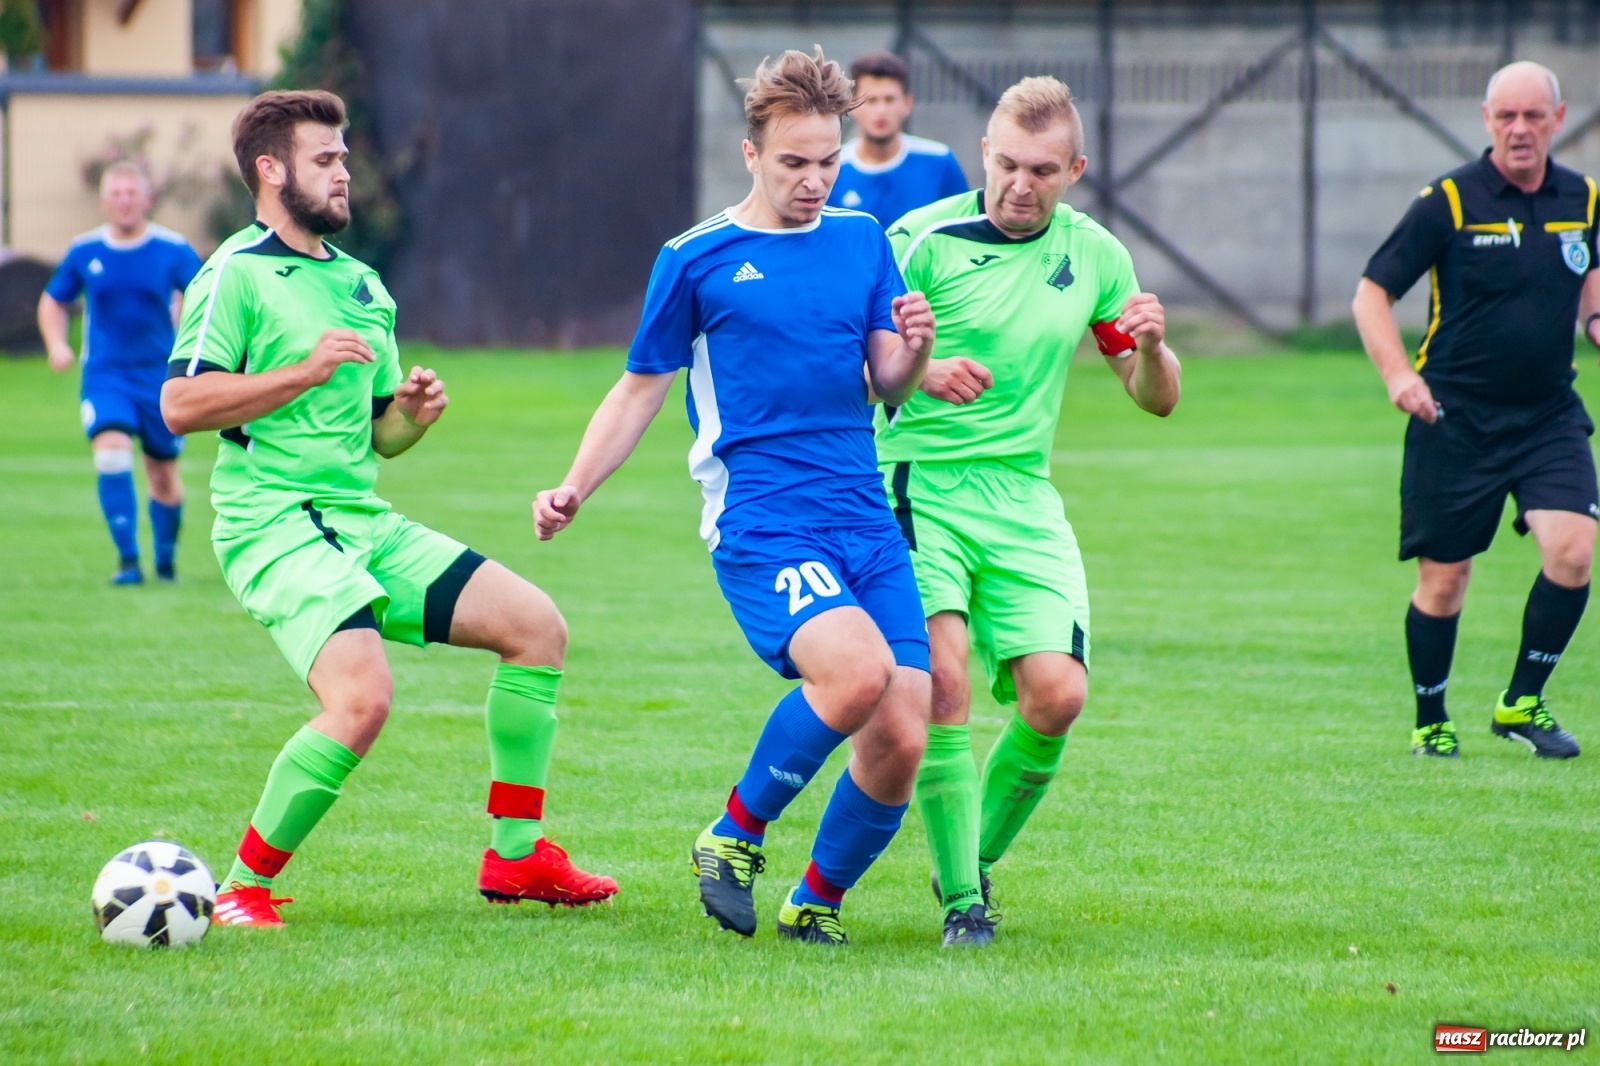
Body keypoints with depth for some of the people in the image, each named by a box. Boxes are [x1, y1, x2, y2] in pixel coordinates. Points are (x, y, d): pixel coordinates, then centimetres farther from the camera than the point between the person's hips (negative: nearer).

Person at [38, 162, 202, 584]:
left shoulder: (174, 250, -3)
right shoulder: (84, 252, 3)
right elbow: (53, 301, 17)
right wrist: (57, 344, -1)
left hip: (161, 376, 0)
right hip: (104, 375, 0)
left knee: (164, 476, 7)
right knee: (112, 453, -22)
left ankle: (166, 561, 28)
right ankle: (127, 560, -20)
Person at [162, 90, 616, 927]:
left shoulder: (360, 285, 20)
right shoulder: (237, 274, -5)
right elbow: (181, 404, -16)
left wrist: (409, 414, 3)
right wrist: (306, 370, -19)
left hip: (366, 523, 8)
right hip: (277, 526, -8)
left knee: (536, 624, 1)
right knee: (362, 696, -28)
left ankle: (515, 855, 9)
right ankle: (243, 888, -11)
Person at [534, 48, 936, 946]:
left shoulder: (864, 241, 13)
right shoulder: (697, 260, 4)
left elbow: (890, 383, 11)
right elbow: (642, 389, 11)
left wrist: (915, 349, -11)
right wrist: (574, 491, 0)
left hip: (867, 525, 4)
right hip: (760, 525, -4)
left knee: (900, 743, -6)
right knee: (857, 670, -30)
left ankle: (816, 903, 19)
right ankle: (737, 834, -8)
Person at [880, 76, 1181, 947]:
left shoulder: (1094, 255, 8)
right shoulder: (924, 239, -6)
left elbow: (1156, 399, 15)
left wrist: (1151, 346, -8)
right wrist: (918, 374, -27)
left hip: (1025, 500, 4)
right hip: (920, 485, -4)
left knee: (1057, 694, -10)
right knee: (941, 678, -22)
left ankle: (978, 861, 15)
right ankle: (961, 900, -11)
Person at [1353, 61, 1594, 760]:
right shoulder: (1448, 201, -8)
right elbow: (1372, 292, -5)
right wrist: (1398, 374, -19)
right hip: (1456, 417, -3)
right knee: (1444, 577, 3)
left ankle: (1522, 704, 3)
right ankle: (1430, 723, 24)